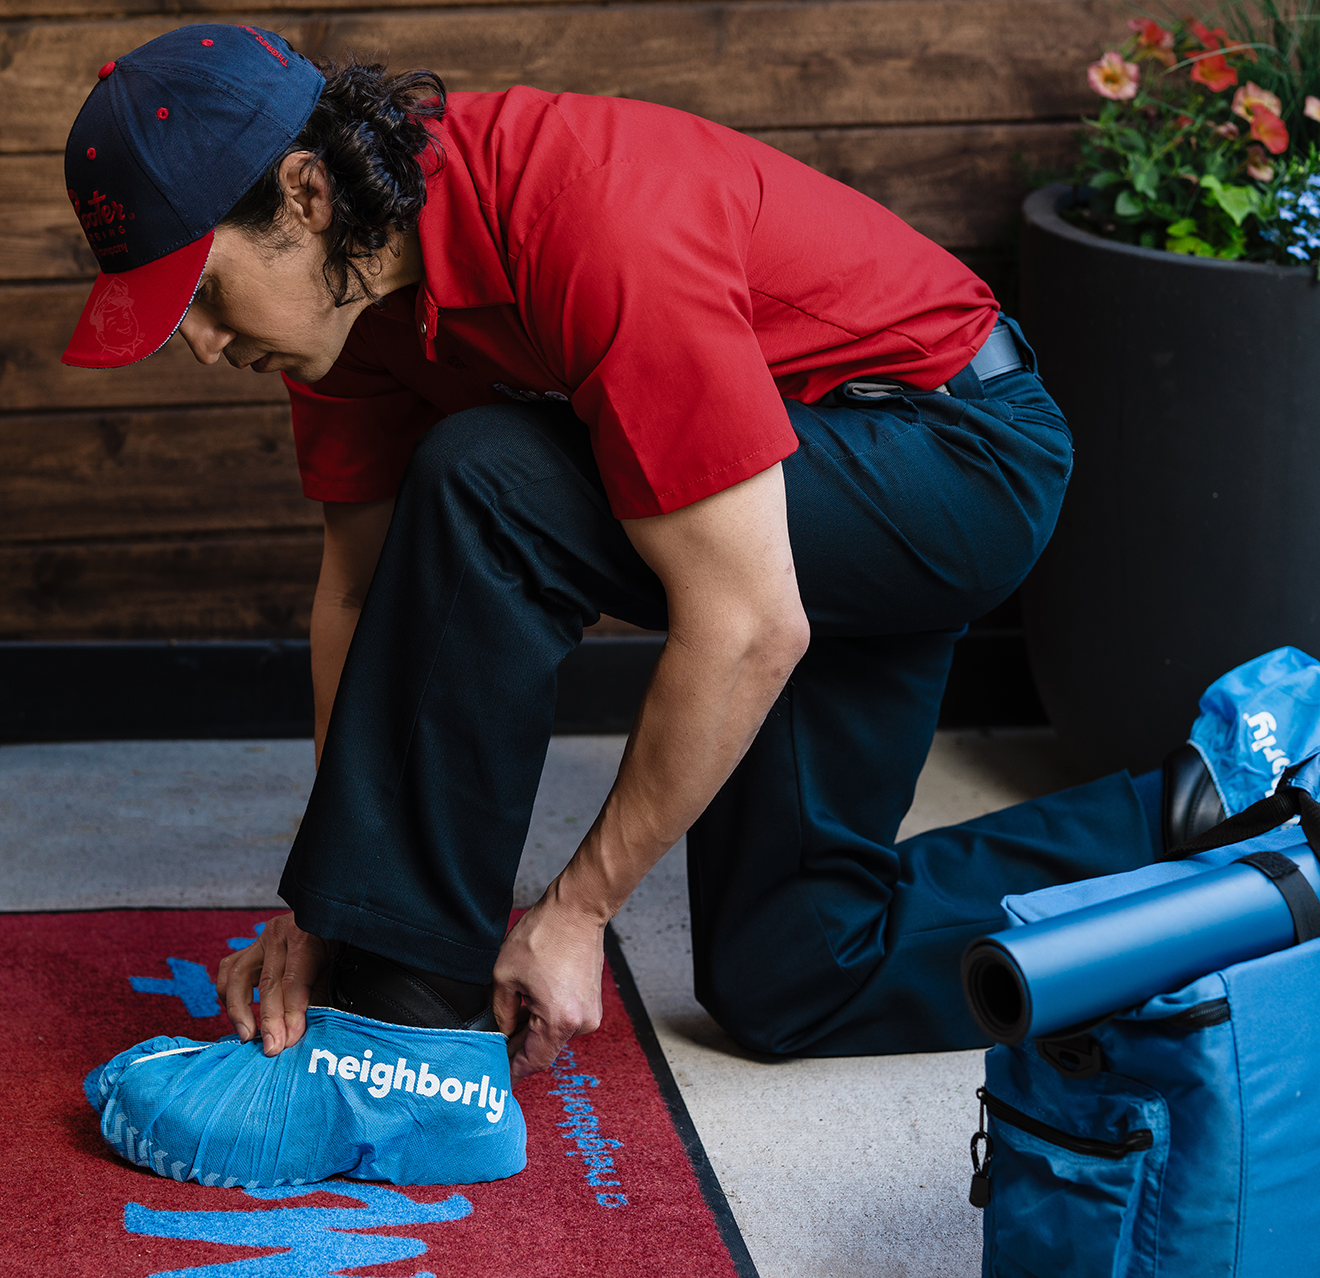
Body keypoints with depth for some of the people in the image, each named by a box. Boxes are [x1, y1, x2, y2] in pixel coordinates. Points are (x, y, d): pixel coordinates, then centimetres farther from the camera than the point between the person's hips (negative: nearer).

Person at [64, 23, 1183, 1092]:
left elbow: (748, 629, -33)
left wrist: (575, 910, -24)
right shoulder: (350, 269, -9)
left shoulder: (594, 232, -35)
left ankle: (413, 999, -16)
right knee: (786, 982, 10)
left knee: (485, 491, -30)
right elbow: (363, 582, -1)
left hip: (957, 459, -9)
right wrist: (327, 911, -7)